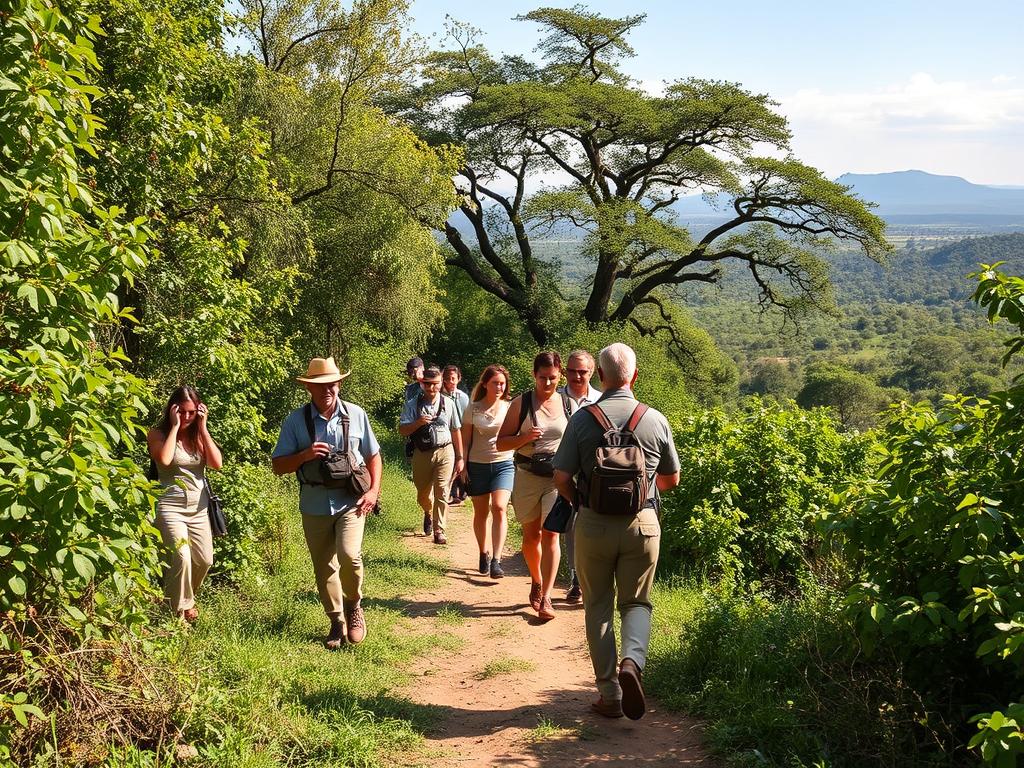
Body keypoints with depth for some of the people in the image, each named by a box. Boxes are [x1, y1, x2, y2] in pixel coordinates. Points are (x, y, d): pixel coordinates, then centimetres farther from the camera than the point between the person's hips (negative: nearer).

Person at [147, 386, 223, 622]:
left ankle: (187, 597, 33)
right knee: (181, 557, -21)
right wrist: (175, 426, -13)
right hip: (171, 506, -5)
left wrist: (203, 428, -6)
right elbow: (164, 459, -23)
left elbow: (217, 463, -5)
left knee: (204, 560, 6)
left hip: (199, 507, 5)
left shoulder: (199, 434, 10)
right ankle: (181, 609, -4)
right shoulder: (158, 433, -2)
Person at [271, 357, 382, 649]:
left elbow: (373, 456, 10)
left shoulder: (356, 415, 0)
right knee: (324, 568, 10)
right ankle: (337, 622, 29)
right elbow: (278, 466, -1)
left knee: (349, 554, -21)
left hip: (350, 502, -1)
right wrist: (305, 455, -18)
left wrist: (374, 490, -4)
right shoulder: (295, 420, -3)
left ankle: (353, 607, 7)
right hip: (314, 507, 1)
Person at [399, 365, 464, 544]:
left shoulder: (448, 403, 2)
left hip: (444, 452, -1)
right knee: (422, 494, 14)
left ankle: (439, 530, -4)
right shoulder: (412, 405, -1)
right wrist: (418, 423, -22)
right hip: (421, 454, 1)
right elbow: (402, 431, -3)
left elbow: (456, 431, 8)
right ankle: (428, 513, 47)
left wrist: (459, 458, 9)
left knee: (441, 492, -11)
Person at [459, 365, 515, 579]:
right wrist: (463, 466, -1)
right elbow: (465, 440, 4)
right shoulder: (473, 408, 0)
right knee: (480, 513, 9)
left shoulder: (510, 407, 2)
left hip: (503, 464, 0)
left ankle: (496, 560, -19)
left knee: (499, 508, -18)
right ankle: (484, 554, 29)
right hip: (477, 465, 1)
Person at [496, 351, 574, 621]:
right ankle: (536, 582, 36)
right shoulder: (521, 403, 0)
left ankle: (545, 598, -10)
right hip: (527, 477, 1)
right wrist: (525, 437, -17)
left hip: (559, 477, 0)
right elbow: (500, 442, 0)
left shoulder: (568, 405, 4)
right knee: (531, 536, 10)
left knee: (550, 534, -11)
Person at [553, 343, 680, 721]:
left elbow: (562, 477, -8)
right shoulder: (656, 420, -3)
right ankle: (632, 661, -13)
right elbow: (671, 479, 7)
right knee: (636, 602, 15)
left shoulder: (583, 419, -7)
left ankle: (610, 695, 13)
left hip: (593, 523, -1)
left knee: (598, 607, 12)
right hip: (642, 523, 1)